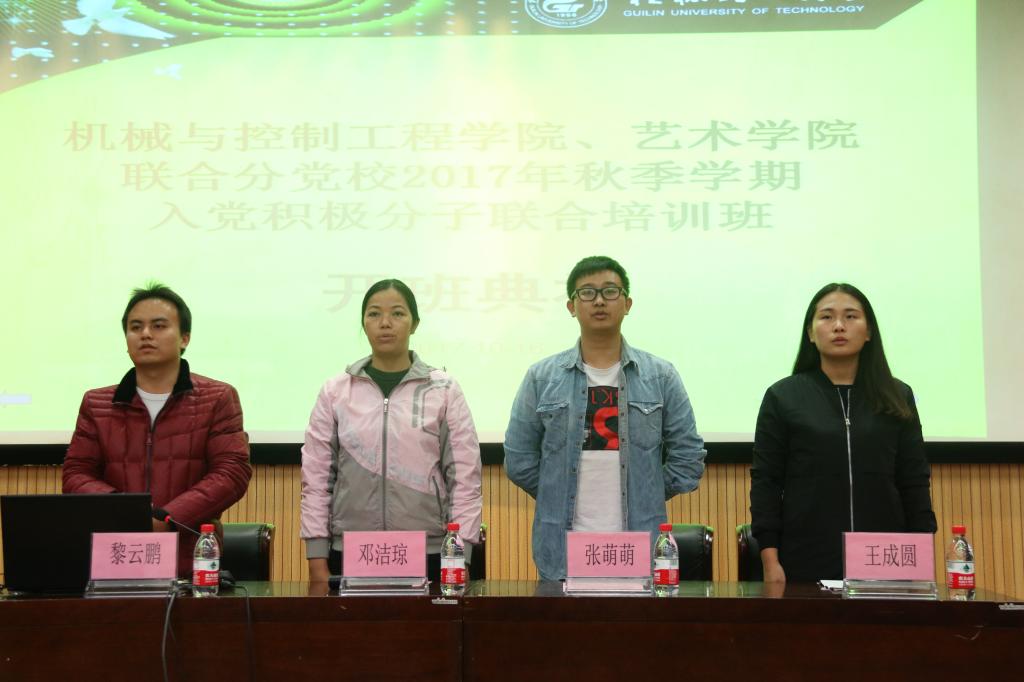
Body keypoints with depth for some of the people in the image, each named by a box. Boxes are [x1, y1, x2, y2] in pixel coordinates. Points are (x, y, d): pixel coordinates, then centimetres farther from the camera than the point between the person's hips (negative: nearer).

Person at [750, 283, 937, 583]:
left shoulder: (898, 398, 10)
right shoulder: (783, 397, 4)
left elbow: (914, 484, 9)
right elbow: (765, 483, 1)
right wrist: (771, 562, -6)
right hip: (807, 564, -1)